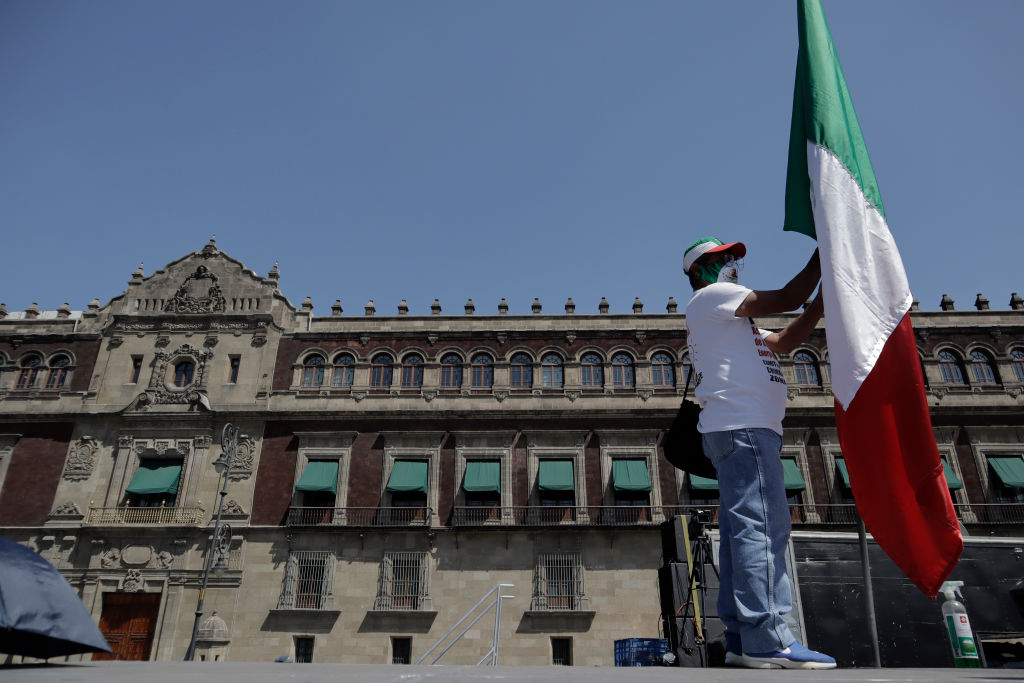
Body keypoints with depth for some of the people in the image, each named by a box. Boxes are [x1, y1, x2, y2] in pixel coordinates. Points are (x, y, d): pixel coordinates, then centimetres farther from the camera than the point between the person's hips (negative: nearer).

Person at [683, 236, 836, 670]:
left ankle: (741, 637, 4)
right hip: (742, 425, -10)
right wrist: (821, 258, 9)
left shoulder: (730, 318, 32)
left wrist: (824, 296, 17)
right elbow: (784, 300, -3)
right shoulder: (711, 295, 3)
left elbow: (784, 341, 24)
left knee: (743, 530, 4)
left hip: (744, 428, 10)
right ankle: (766, 638, -17)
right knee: (762, 526, -16)